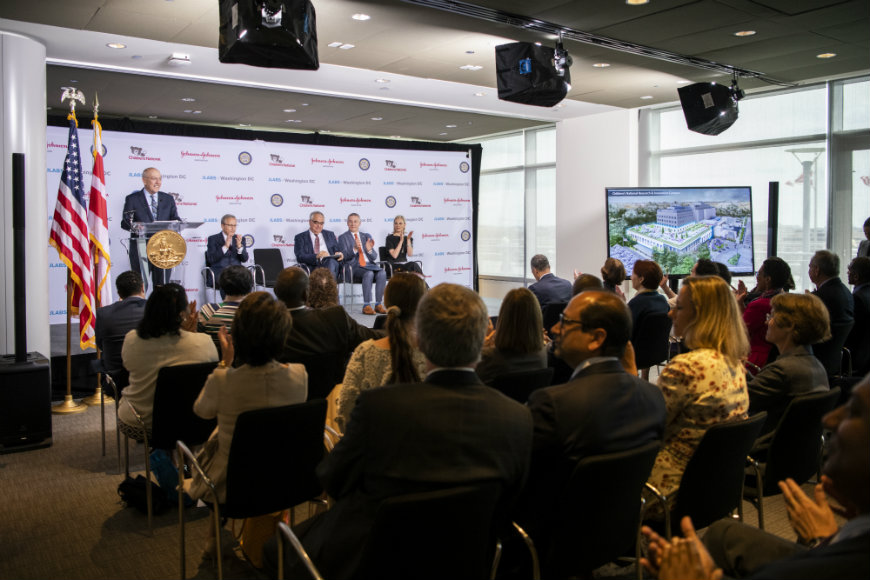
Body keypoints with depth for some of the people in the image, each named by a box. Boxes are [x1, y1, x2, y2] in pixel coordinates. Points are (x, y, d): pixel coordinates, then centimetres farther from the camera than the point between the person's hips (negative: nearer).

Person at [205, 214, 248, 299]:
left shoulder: (238, 239, 16)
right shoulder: (213, 239, 7)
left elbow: (244, 259, 6)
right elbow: (211, 259, -7)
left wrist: (239, 246, -12)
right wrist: (225, 246, -16)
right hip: (219, 271, -3)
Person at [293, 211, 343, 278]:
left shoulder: (330, 235, 25)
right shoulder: (300, 237, 13)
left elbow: (336, 251, 22)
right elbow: (300, 257, -2)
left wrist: (338, 255, -4)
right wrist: (317, 256, -20)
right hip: (312, 268, -3)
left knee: (331, 261, -35)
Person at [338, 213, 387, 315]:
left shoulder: (366, 236, 22)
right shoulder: (343, 237, 11)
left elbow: (374, 258, 15)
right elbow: (344, 256, -5)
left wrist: (369, 250, -8)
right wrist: (354, 249, -24)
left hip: (369, 264, 4)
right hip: (354, 266, -4)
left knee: (382, 273, -28)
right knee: (368, 274, -35)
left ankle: (378, 304, -24)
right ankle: (367, 306, -31)